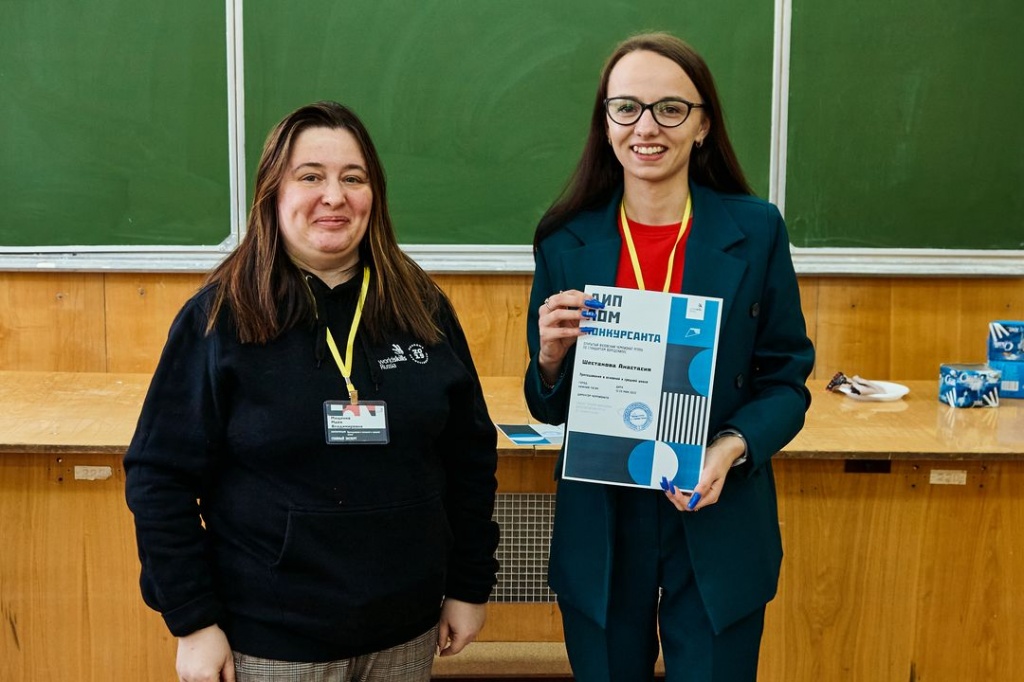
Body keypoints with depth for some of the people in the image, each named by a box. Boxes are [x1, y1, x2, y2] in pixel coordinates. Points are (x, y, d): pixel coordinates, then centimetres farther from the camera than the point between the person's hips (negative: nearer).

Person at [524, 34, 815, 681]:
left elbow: (788, 381, 0)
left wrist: (733, 448, -19)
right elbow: (549, 409, 5)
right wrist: (553, 355, -17)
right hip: (599, 532, 1)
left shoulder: (756, 231, -4)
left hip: (718, 529, -1)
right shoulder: (567, 241, -1)